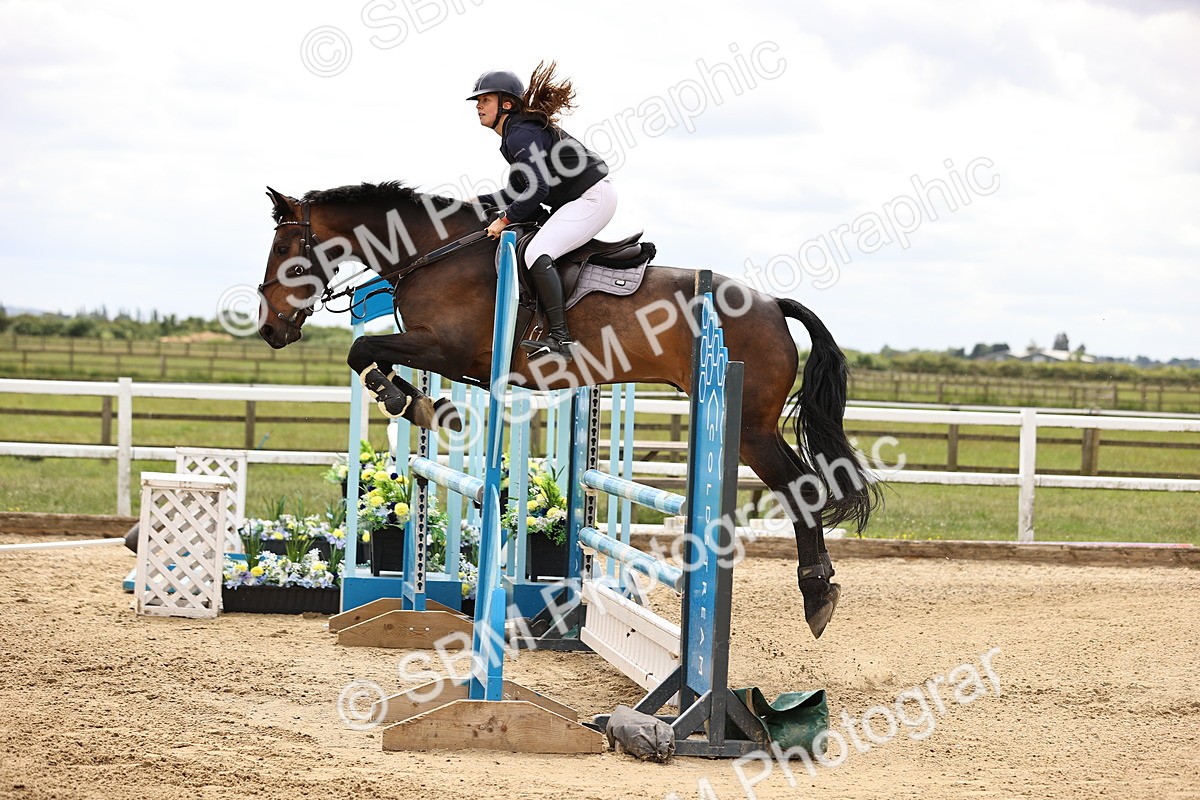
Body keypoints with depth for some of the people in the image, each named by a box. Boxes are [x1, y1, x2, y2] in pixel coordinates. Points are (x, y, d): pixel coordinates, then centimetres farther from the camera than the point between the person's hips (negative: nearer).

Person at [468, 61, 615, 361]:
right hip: (579, 200, 11)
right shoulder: (517, 132, 15)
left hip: (592, 198, -11)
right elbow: (518, 191, 22)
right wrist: (479, 201, 14)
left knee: (537, 252, -25)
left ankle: (560, 339, -30)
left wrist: (505, 219, -17)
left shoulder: (520, 135, -18)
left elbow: (538, 189, -27)